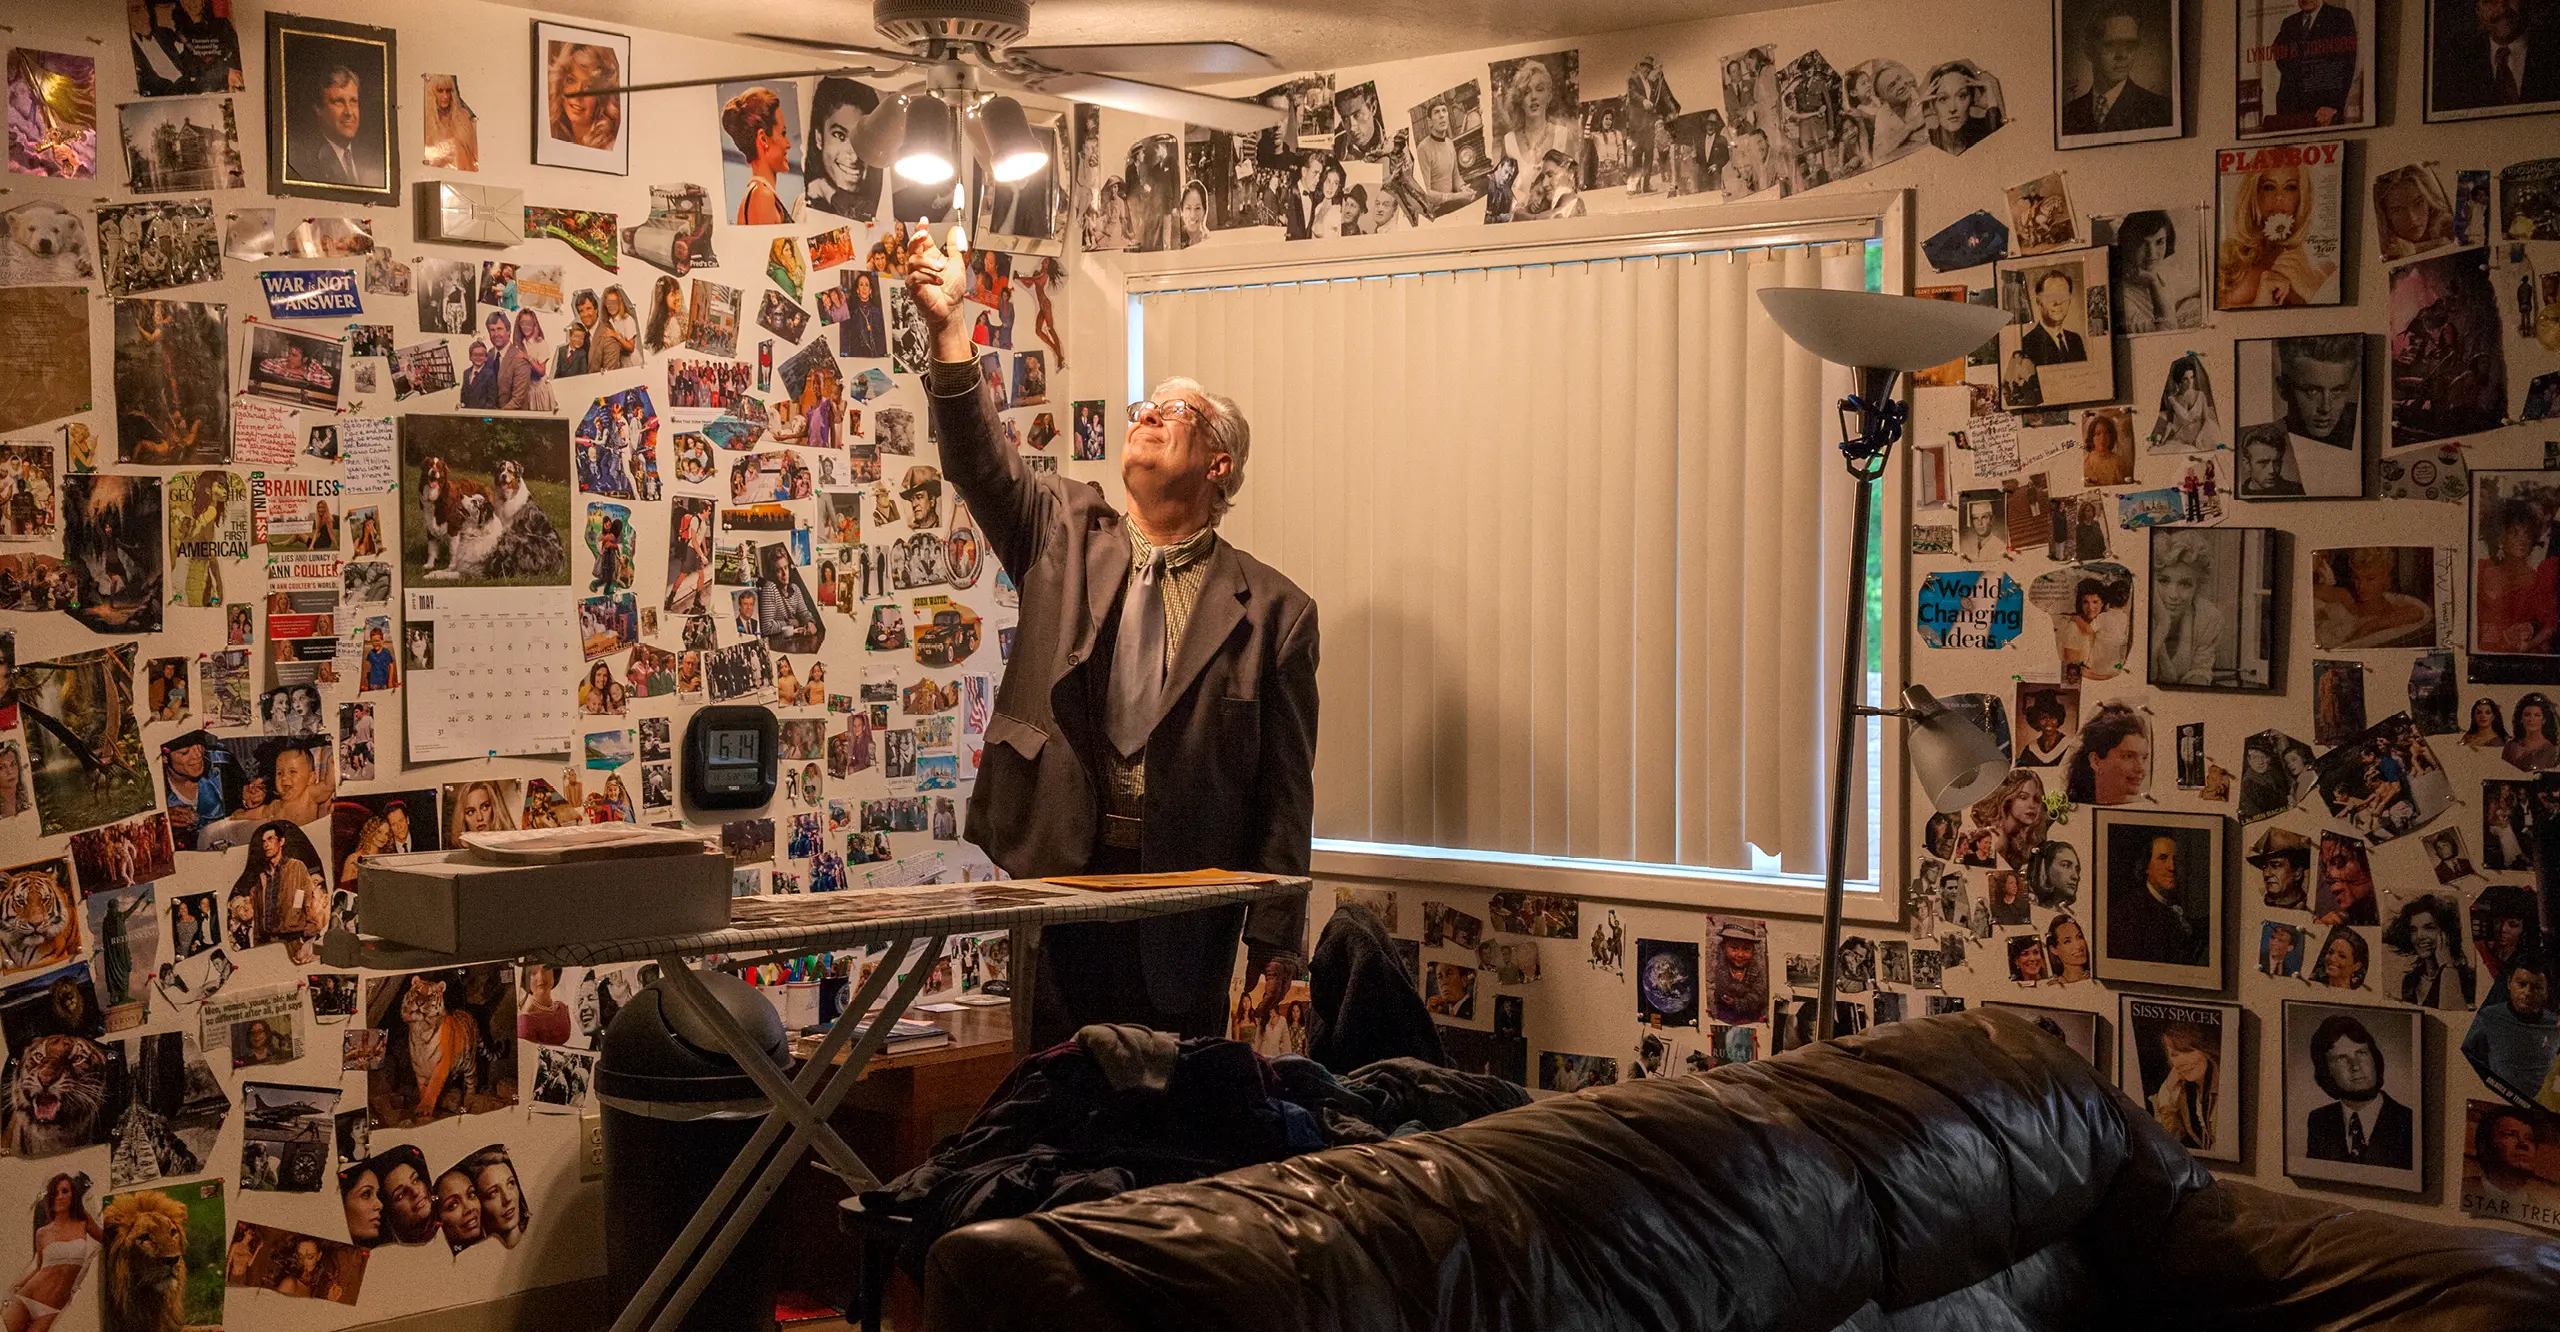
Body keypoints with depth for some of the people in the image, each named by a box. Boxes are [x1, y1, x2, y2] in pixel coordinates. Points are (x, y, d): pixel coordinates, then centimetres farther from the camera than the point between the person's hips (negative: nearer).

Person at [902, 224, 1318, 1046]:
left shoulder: (1271, 609, 1)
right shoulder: (1065, 538, 10)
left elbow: (1286, 792, -1)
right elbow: (980, 462, -8)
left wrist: (1273, 947, -5)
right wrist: (947, 330, -22)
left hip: (1186, 904, -2)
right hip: (1058, 874, 2)